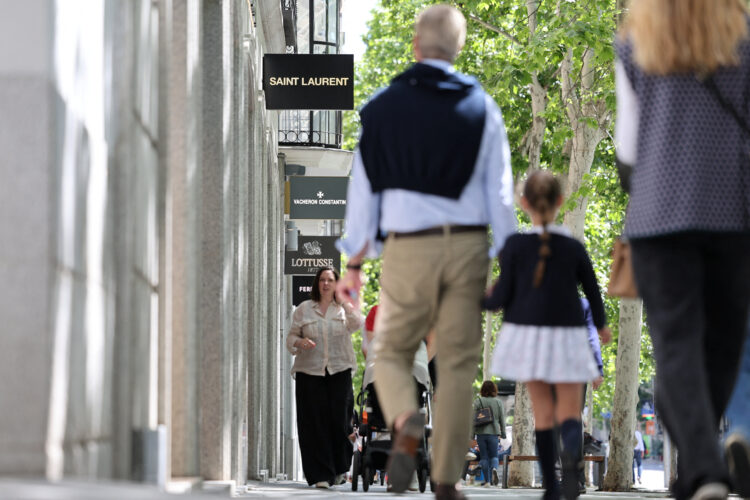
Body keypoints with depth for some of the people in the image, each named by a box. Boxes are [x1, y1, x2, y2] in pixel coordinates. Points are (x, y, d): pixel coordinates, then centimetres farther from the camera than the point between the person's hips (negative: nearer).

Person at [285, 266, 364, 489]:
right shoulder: (304, 309, 11)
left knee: (340, 419, -3)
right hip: (310, 371, 0)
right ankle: (321, 474, -2)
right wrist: (300, 342, -11)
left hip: (339, 371, 0)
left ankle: (340, 468, 14)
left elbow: (357, 324, -11)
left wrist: (342, 301, -8)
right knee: (315, 422, -5)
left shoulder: (344, 308, 10)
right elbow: (291, 337, 11)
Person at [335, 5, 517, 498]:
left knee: (393, 352, 13)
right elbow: (501, 193, 1)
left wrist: (355, 262, 8)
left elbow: (364, 188, 3)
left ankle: (405, 420, -19)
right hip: (467, 246, 1)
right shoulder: (481, 107, 3)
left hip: (407, 249, 0)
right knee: (458, 364, 6)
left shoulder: (382, 107, 2)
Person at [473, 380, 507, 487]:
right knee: (493, 455, 8)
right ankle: (494, 469, -24)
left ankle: (487, 481, 5)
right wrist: (503, 433, 15)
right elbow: (502, 419, 6)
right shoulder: (498, 402, 3)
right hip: (494, 432, 1)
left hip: (481, 433, -1)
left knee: (484, 457, 5)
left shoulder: (478, 401, -3)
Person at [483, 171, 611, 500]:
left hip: (527, 333, 0)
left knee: (543, 412, 11)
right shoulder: (574, 248, -1)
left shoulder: (515, 245, -6)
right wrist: (602, 325, 25)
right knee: (569, 413, 3)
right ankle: (572, 449, -32)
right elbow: (592, 292, 7)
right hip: (567, 337, 0)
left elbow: (502, 297, -7)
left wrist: (483, 301, 16)